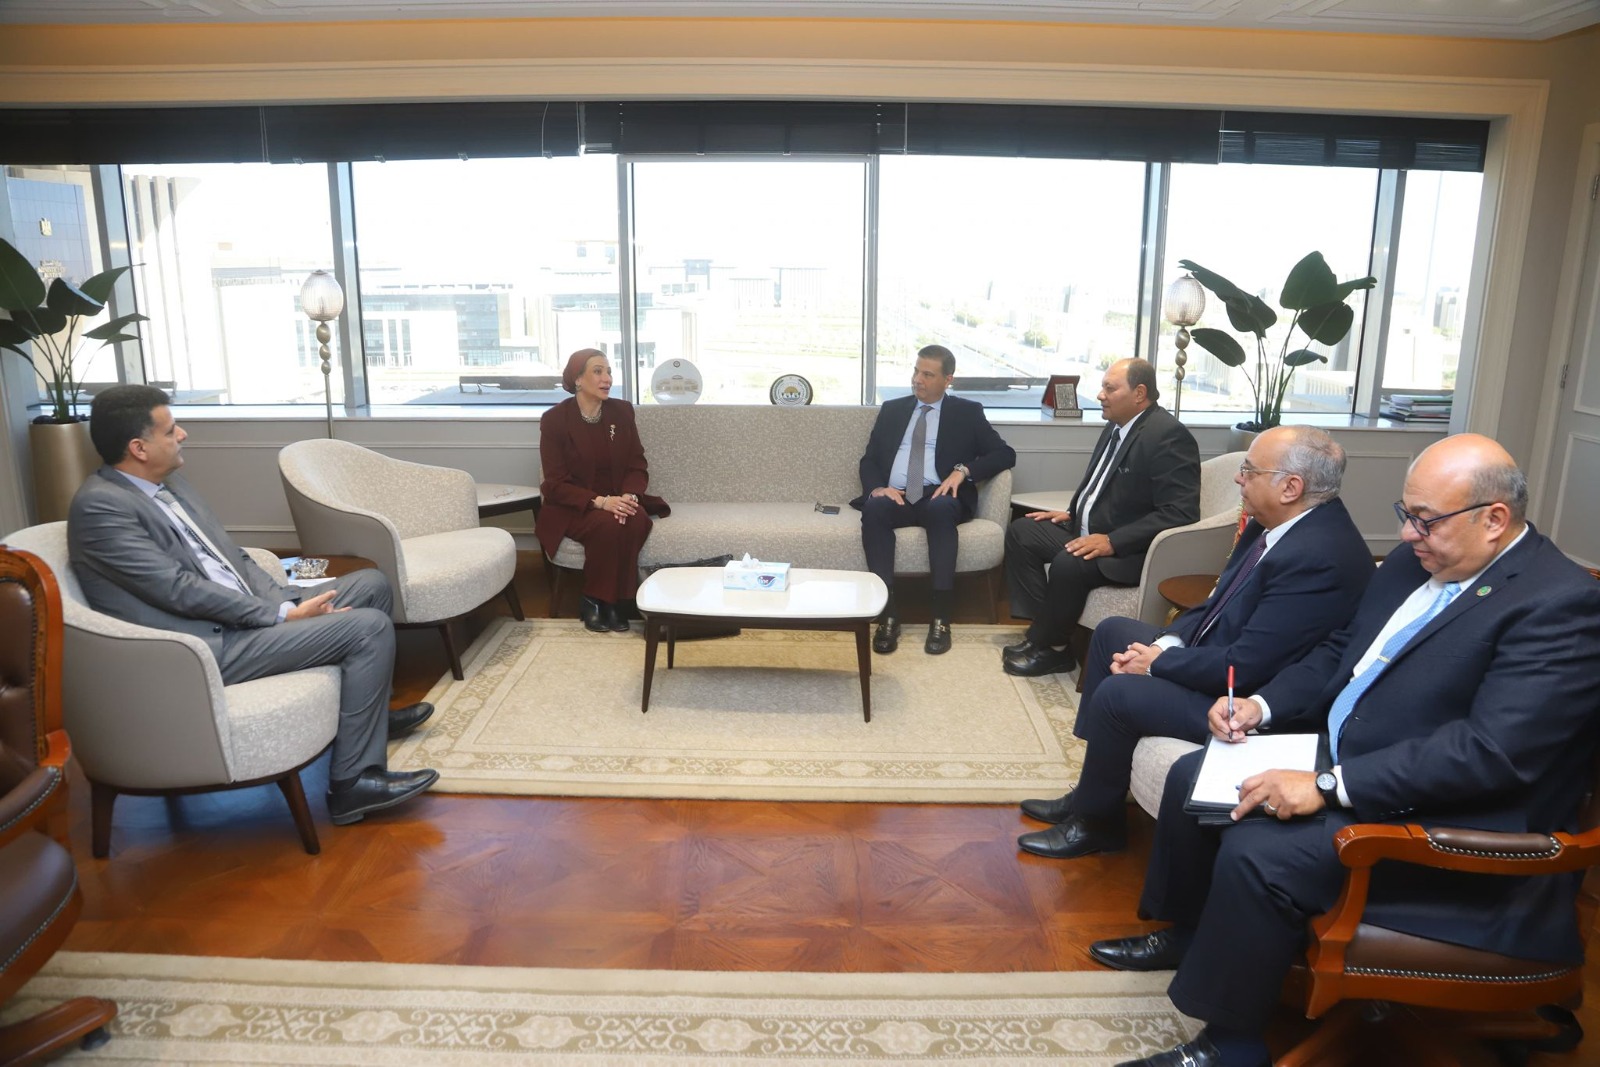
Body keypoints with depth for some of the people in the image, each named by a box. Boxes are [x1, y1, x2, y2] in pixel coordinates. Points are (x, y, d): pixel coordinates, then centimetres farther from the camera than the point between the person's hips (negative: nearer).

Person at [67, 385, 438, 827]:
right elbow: (179, 589, -20)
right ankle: (353, 782, -11)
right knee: (370, 627, -20)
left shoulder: (168, 482, 12)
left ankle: (367, 711, 27)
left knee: (371, 584, 11)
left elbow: (231, 557, 14)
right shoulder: (100, 505, -16)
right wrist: (281, 615, -16)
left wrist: (292, 603, -1)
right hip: (206, 646, -9)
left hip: (243, 612, 10)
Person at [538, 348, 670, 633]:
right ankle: (593, 601, -14)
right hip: (573, 507, -3)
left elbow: (638, 466, 3)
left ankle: (618, 601, -16)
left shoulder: (622, 411, 2)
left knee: (637, 520, -30)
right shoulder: (554, 419, -10)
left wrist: (629, 496, -20)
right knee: (607, 524, -34)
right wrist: (600, 502, -27)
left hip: (618, 499, 4)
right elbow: (556, 484, -12)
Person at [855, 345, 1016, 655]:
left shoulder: (967, 412, 14)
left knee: (940, 509, -38)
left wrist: (964, 470, -12)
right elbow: (868, 460, 15)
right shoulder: (892, 409, 21)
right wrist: (877, 488, -8)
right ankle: (888, 614, -34)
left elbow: (1005, 454, 5)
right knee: (874, 508, -34)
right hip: (895, 496, 2)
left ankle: (941, 619, -35)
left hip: (939, 496, -2)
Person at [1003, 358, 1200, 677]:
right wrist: (1073, 514, 7)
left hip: (1131, 550, -10)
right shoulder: (1117, 425, 7)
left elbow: (1180, 514, -26)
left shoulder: (1169, 435, -20)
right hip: (1090, 530, 10)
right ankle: (1043, 628, 2)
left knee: (1068, 564, -32)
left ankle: (1052, 648, -7)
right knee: (1020, 532, 4)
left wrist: (1113, 541, -29)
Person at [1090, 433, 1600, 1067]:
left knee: (1256, 852, -26)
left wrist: (1327, 787, -30)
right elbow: (1339, 654, 18)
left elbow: (1492, 751, -29)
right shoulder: (1414, 562, 6)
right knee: (1193, 776, 8)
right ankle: (1188, 935, 30)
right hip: (1340, 758, 9)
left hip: (1443, 821, -9)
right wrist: (1261, 704, 0)